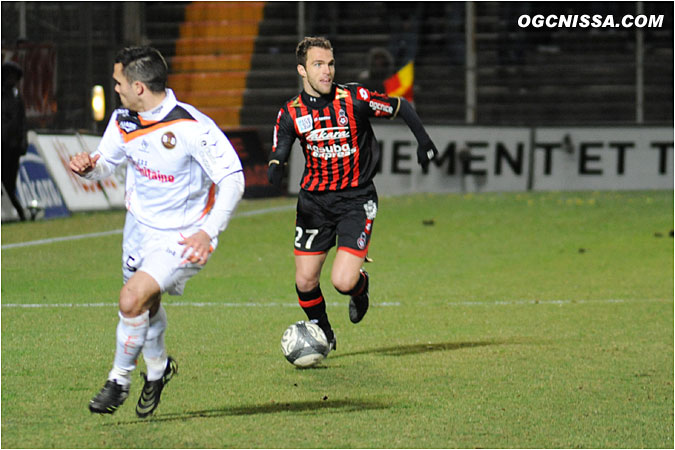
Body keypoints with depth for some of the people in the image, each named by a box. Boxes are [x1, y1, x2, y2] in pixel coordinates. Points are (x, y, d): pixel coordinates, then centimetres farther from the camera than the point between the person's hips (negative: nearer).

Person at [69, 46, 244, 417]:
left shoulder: (192, 127, -27)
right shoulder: (123, 120, -6)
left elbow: (233, 179, -22)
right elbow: (105, 163, 9)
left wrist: (208, 232, -30)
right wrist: (88, 166, -16)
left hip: (182, 236, -7)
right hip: (140, 225, 7)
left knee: (132, 299, -20)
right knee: (146, 305, 20)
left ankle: (120, 379, 2)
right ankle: (158, 368, 50)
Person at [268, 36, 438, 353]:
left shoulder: (354, 98, -9)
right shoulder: (291, 113, -3)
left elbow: (400, 107, 5)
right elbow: (277, 157, -4)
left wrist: (423, 141, 0)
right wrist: (275, 169, -27)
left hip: (356, 199, -3)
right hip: (314, 201, 3)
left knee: (343, 282, -15)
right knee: (305, 282, 0)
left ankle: (361, 286, 23)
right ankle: (323, 334, 28)